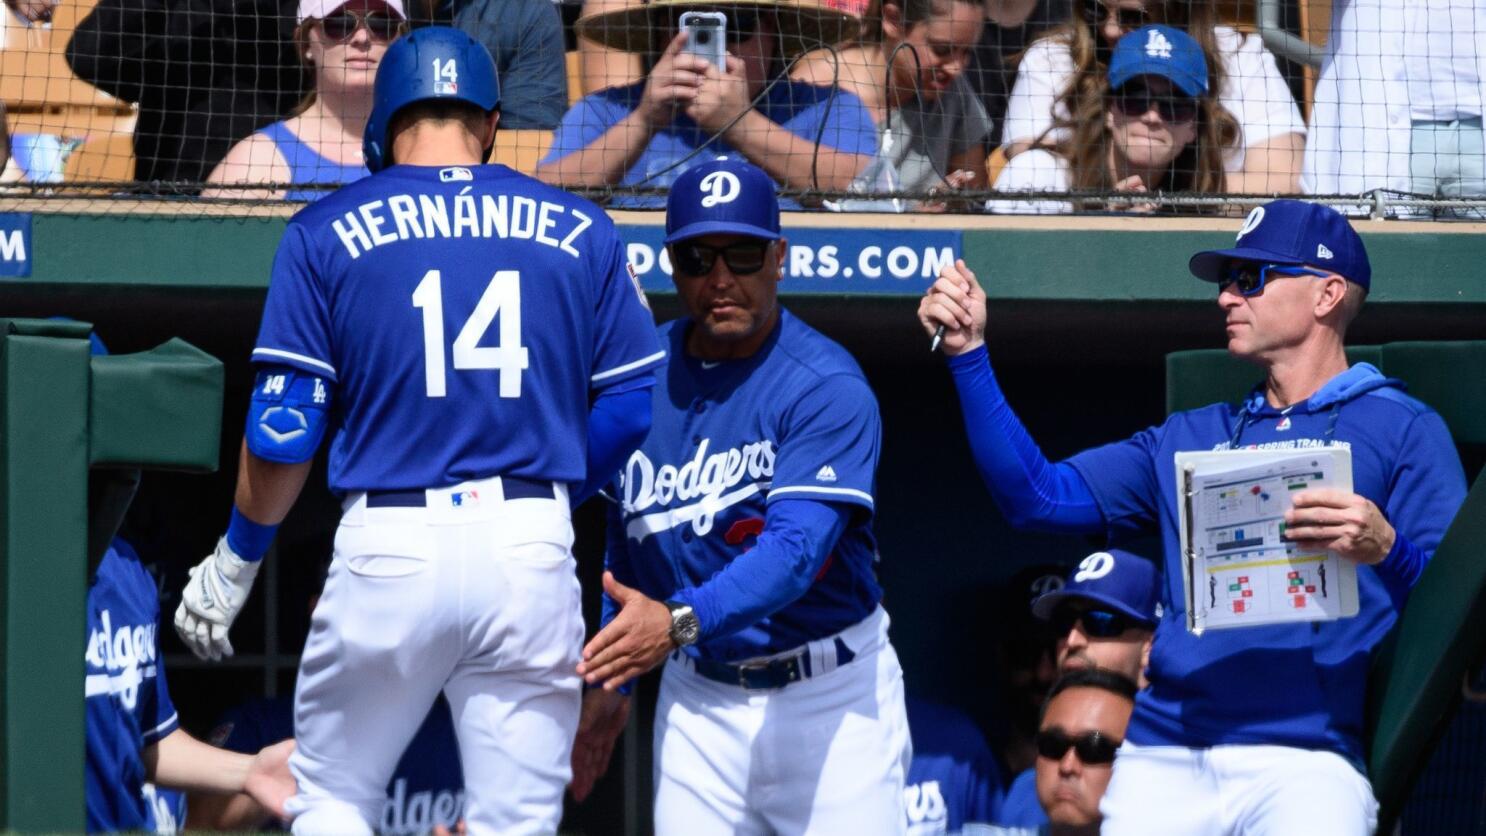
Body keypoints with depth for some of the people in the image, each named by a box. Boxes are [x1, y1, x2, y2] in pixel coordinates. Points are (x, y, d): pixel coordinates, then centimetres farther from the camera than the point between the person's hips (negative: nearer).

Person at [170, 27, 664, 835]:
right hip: (534, 548, 1)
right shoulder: (578, 230, 8)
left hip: (389, 545, -1)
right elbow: (637, 405, 7)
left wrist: (234, 560, 12)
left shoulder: (327, 231, 3)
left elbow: (284, 430, -1)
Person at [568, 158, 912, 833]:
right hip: (699, 696, 4)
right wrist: (605, 681, 13)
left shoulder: (827, 388, -15)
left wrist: (680, 620, -43)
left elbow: (795, 548, -27)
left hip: (831, 694, -4)